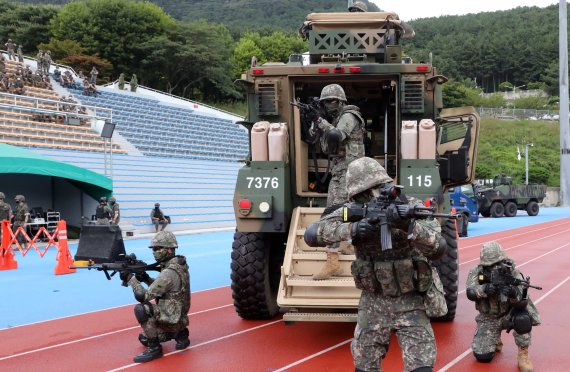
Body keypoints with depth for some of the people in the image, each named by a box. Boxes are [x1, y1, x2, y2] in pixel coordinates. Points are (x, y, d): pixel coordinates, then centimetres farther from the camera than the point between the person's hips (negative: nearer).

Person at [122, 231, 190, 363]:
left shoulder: (169, 272, -25)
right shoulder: (178, 266, 5)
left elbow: (143, 296, -24)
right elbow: (160, 287, 18)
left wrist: (130, 279, -12)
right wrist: (146, 279, 1)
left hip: (172, 319, -10)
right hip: (177, 317, 10)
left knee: (141, 309, -25)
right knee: (144, 338, 23)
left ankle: (154, 348, -15)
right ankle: (179, 334, 18)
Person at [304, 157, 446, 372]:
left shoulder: (411, 208, -15)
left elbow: (438, 248, -28)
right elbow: (312, 234, -20)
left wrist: (409, 225, -46)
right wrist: (351, 229, -35)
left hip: (411, 303, -2)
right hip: (373, 303, 2)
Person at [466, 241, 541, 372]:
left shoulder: (512, 271, -16)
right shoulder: (476, 272, -10)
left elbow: (522, 296, -27)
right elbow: (470, 293, -23)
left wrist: (514, 293, -51)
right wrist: (484, 289, -43)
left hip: (509, 314, -1)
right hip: (488, 318, 1)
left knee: (522, 317, -36)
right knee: (482, 356, -11)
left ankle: (523, 354, -14)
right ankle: (495, 341, 26)